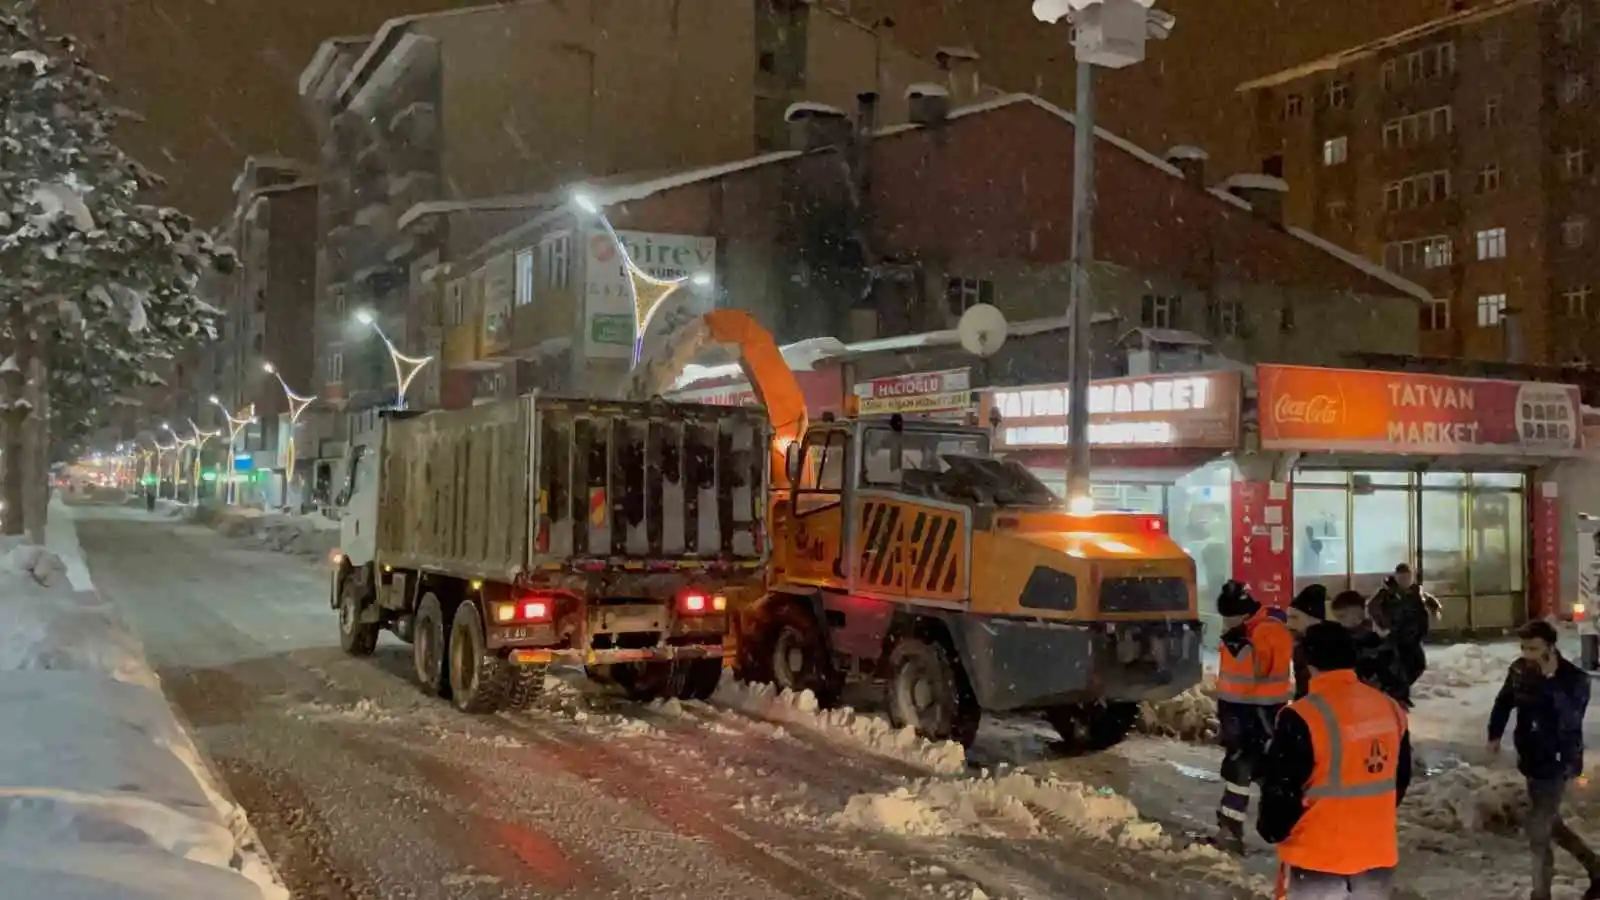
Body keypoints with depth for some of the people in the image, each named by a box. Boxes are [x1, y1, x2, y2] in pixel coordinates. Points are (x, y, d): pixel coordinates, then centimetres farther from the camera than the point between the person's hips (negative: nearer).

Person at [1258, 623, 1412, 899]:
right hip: (1376, 853, 6)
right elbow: (1400, 779, 13)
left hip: (1317, 856, -6)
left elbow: (1281, 788, -16)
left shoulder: (1304, 717, -21)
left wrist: (1272, 830, 3)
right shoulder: (1390, 709, 1)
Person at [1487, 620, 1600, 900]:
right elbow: (1505, 701, 15)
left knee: (1538, 830, -2)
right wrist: (1495, 734, 12)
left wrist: (1552, 681, -38)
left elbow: (1571, 721, -33)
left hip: (1556, 764, -6)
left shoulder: (1574, 678, -20)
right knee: (1549, 823, 20)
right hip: (1531, 759, 6)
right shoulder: (1519, 669, -4)